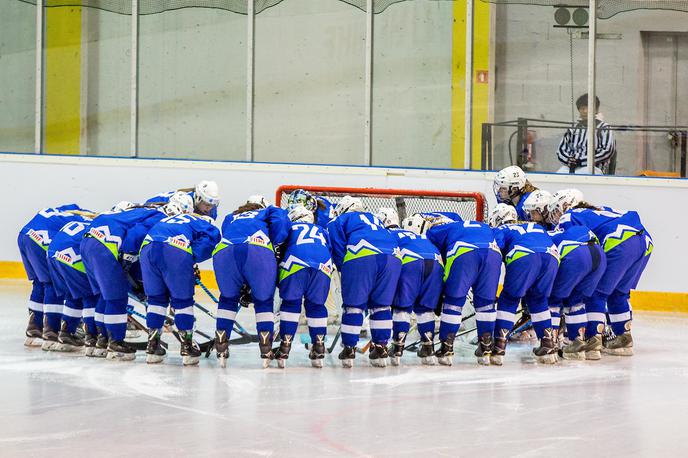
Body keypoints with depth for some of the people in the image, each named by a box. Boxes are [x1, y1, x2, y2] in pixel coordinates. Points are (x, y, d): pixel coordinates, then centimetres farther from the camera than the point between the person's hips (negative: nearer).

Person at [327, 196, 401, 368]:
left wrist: (343, 269, 19)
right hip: (393, 257, 4)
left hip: (361, 257, -4)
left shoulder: (339, 221, 24)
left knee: (353, 305, 6)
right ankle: (381, 348, 13)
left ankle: (349, 349, 6)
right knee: (382, 305, 15)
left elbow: (337, 249, 10)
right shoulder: (375, 220, 39)